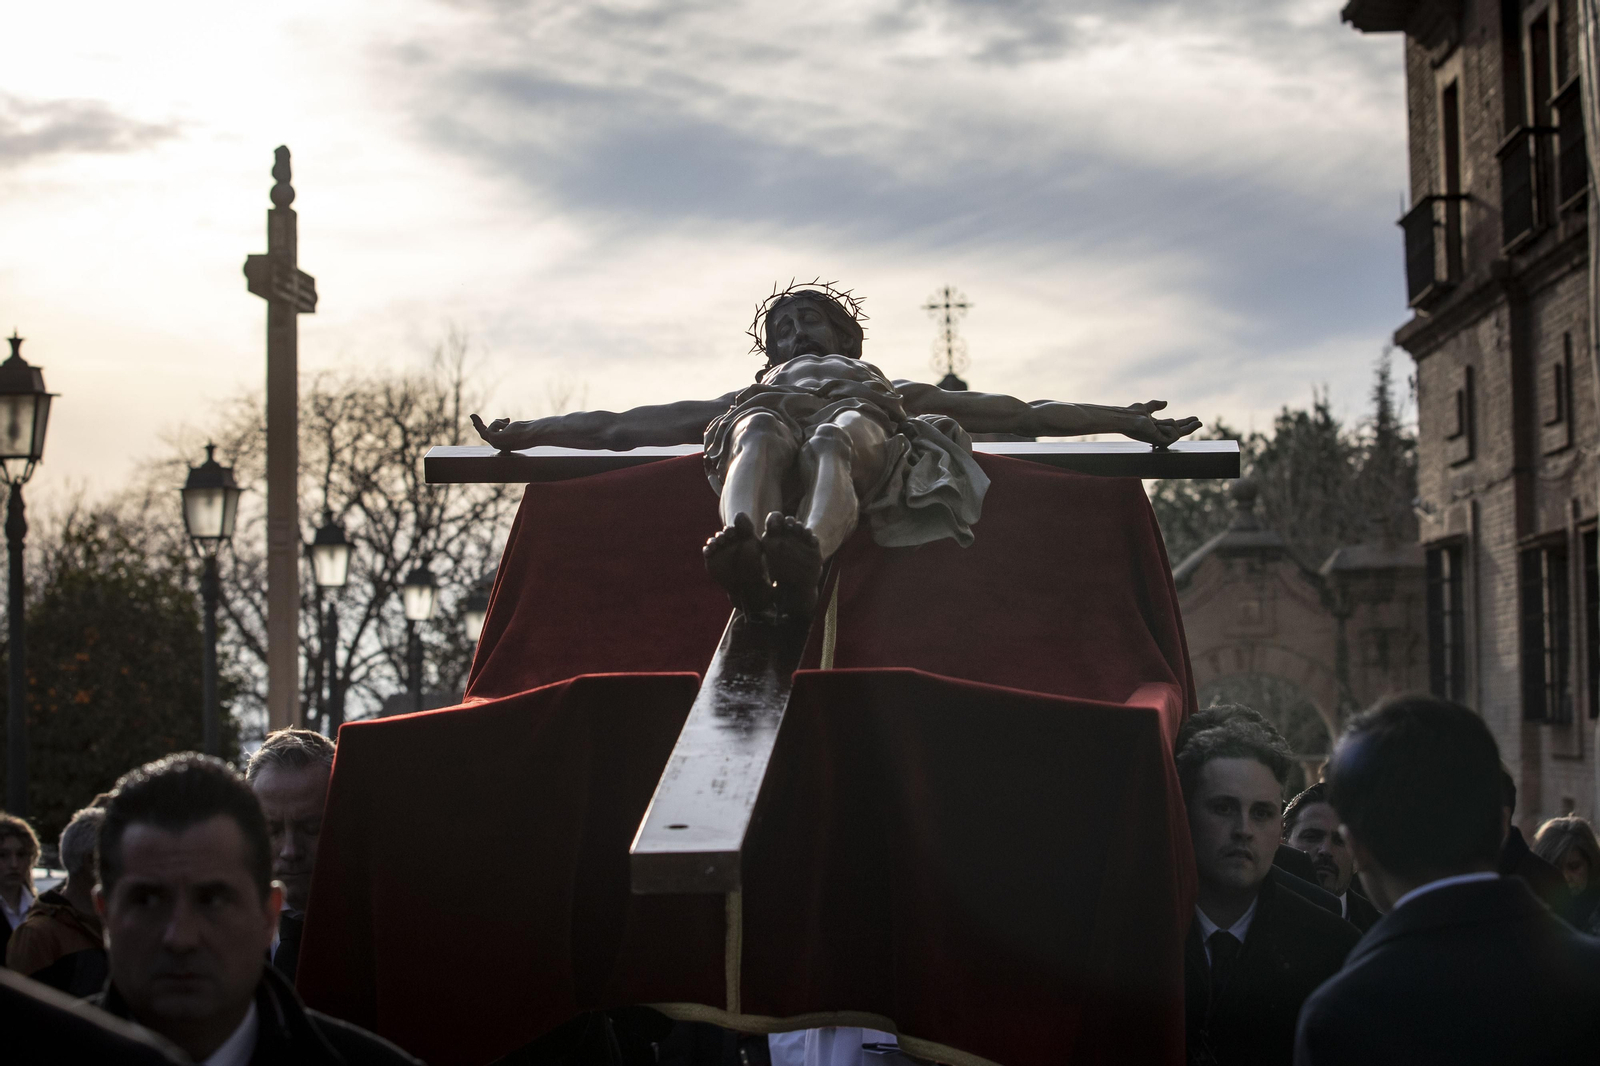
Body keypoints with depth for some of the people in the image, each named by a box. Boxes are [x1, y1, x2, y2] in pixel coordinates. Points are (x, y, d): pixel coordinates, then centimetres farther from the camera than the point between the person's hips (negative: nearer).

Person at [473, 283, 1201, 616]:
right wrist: (529, 432, 25)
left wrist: (1123, 420, 23)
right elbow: (621, 427, 37)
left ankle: (805, 553, -74)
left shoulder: (893, 389, 44)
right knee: (761, 431, -38)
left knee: (836, 439, -40)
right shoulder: (740, 397, 46)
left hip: (868, 430, -1)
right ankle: (740, 544, -72)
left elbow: (1018, 414, 34)